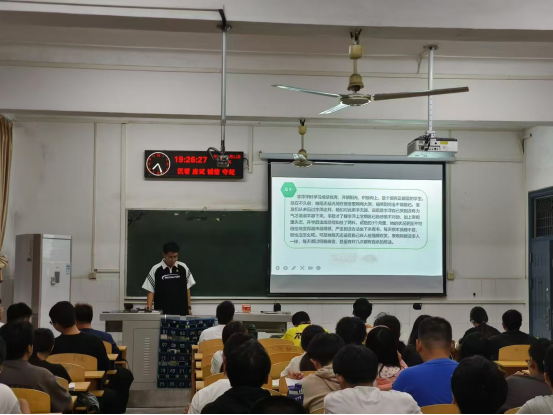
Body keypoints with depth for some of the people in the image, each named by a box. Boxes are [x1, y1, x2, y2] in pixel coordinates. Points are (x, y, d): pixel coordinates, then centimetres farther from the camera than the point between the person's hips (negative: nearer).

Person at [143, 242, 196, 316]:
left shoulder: (183, 268, 3)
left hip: (181, 311, 2)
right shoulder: (156, 269, -3)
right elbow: (151, 291, 0)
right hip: (162, 312, -1)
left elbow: (187, 289, 9)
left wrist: (189, 307, 7)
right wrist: (149, 307, -12)